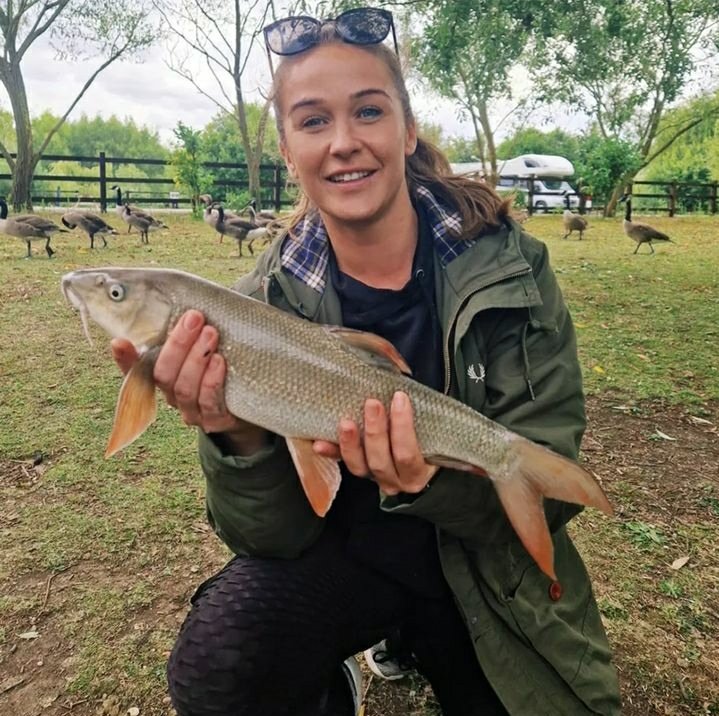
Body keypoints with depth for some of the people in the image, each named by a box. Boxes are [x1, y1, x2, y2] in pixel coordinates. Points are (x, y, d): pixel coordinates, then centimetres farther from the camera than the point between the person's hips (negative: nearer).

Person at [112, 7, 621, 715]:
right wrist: (239, 440, -34)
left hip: (490, 569, 2)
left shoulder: (506, 263, -16)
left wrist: (433, 484, -36)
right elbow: (277, 536, -13)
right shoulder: (268, 301, -13)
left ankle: (415, 639, 24)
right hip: (346, 548, -1)